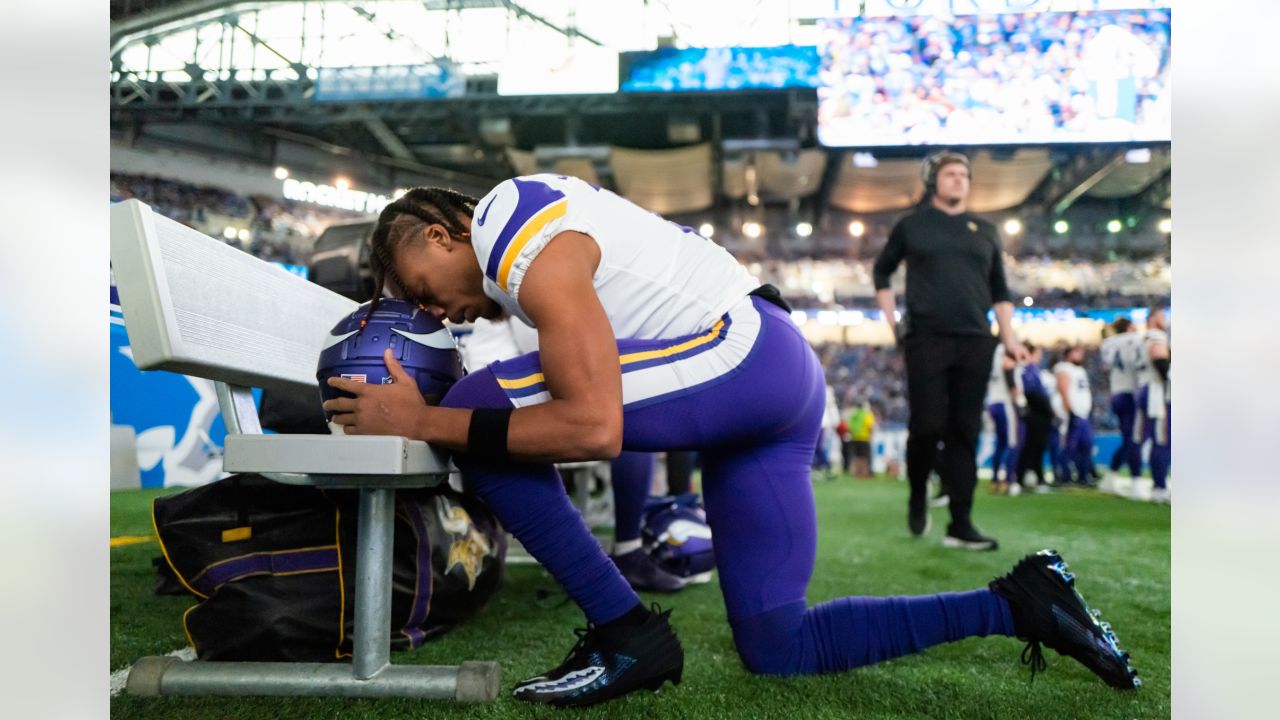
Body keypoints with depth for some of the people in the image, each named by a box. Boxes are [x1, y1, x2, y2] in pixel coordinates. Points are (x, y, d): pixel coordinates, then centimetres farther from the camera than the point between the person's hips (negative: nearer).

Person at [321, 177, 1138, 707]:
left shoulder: (532, 252, -12)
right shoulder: (524, 210, 18)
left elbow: (594, 427, -22)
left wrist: (424, 421, -16)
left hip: (743, 359, -10)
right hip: (779, 378, 10)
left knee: (479, 416, -13)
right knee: (779, 650, 11)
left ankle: (625, 634, -6)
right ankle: (1018, 601, 16)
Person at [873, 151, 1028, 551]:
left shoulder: (984, 231, 15)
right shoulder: (912, 226, 8)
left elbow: (999, 290, 18)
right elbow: (882, 270, 17)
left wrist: (1009, 338, 6)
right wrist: (892, 322, 6)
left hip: (975, 341, 3)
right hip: (926, 339, -3)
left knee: (964, 434, 1)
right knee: (927, 426, -9)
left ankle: (960, 524, 4)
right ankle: (917, 498, 18)